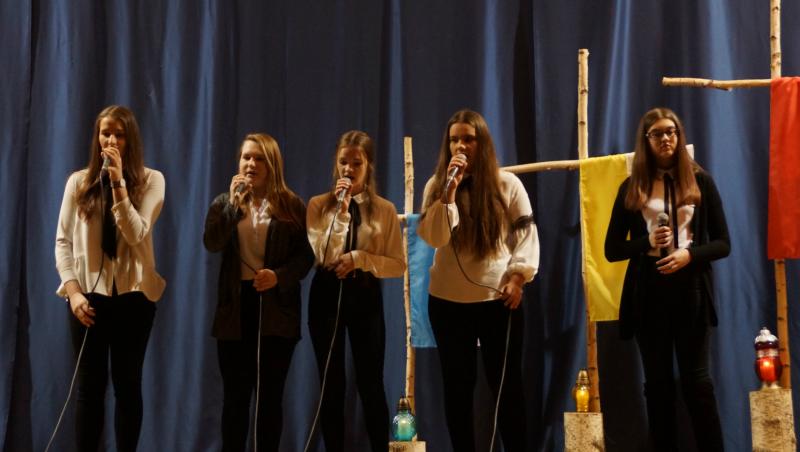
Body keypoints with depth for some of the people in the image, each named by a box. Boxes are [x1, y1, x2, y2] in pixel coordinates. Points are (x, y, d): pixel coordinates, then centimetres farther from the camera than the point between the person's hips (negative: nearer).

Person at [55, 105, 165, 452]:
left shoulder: (150, 180, 0)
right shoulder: (79, 182, 4)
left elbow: (136, 234, -11)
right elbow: (63, 241, 3)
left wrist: (119, 183, -17)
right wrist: (73, 290, -8)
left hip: (133, 295, -1)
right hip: (89, 294, 1)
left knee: (127, 383, 4)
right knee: (90, 384, 2)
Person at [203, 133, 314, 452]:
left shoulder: (291, 206, 2)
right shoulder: (224, 203, 8)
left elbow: (306, 256, -1)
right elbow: (211, 244, -10)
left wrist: (278, 276, -18)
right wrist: (234, 204, -16)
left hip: (276, 308, -2)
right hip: (236, 306, 2)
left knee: (270, 394, 3)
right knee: (235, 393, 4)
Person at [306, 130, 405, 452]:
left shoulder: (385, 210, 1)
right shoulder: (319, 205, 0)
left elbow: (398, 266, -3)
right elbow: (324, 257, -13)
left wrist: (359, 259, -16)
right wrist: (341, 211, -17)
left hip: (366, 297, -1)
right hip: (327, 295, 1)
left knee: (370, 384, 3)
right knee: (331, 385, 8)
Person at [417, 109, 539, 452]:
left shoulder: (507, 184, 0)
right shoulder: (437, 185, 2)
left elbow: (526, 233, 1)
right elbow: (433, 237, -11)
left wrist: (517, 277, -10)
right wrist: (451, 190, -17)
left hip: (498, 299, -1)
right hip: (448, 301, 1)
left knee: (507, 385, 5)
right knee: (457, 386, 7)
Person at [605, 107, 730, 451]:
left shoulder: (699, 181, 3)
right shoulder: (631, 188, 5)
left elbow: (723, 243, 3)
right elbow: (612, 249, 6)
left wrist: (689, 255, -15)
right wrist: (647, 243, -13)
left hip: (689, 290, -1)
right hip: (648, 293, 1)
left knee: (696, 380, -1)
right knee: (657, 382, 7)